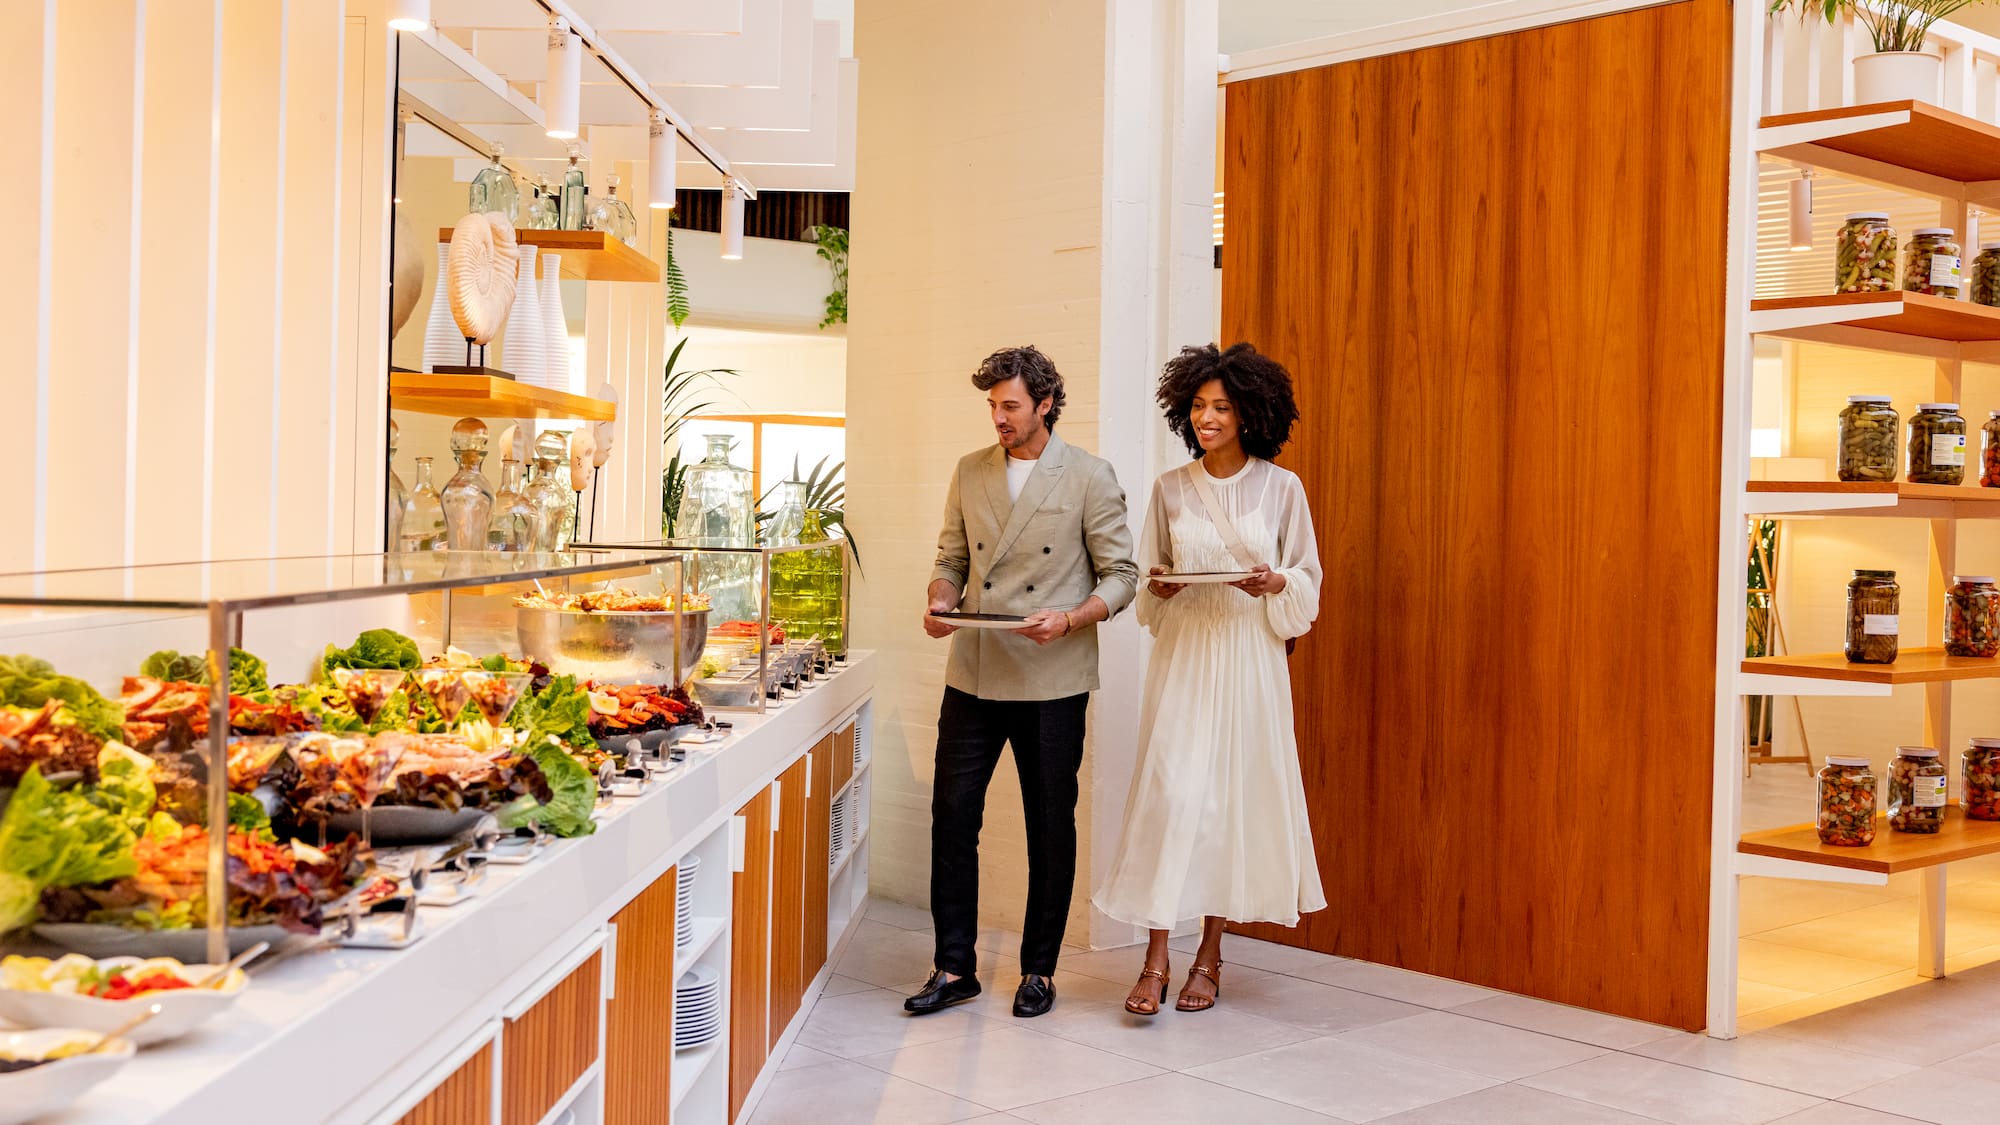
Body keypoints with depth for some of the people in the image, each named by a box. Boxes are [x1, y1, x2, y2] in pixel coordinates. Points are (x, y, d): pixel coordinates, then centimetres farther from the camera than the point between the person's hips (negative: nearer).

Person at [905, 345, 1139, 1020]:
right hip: (974, 674, 3)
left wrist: (1069, 619, -19)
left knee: (1050, 826, 6)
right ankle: (954, 968, 13)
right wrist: (941, 603, -6)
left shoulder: (1089, 478, -2)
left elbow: (1121, 576, -2)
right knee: (952, 813, 1)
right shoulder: (970, 473, 10)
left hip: (1052, 680, -3)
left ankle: (1039, 971, 20)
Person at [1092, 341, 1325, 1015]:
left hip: (1249, 657, 0)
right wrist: (1159, 587, -8)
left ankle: (1210, 954, 16)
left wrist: (1275, 585, -13)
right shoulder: (1169, 489, 6)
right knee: (1169, 792, -8)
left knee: (1236, 795, 3)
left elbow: (1309, 582, 7)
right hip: (1183, 655, 1)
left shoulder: (1281, 488, 2)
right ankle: (1156, 959, -2)